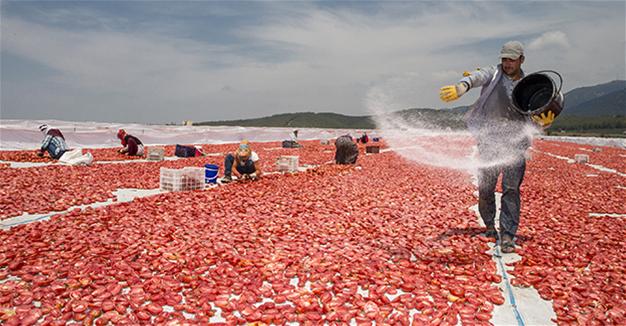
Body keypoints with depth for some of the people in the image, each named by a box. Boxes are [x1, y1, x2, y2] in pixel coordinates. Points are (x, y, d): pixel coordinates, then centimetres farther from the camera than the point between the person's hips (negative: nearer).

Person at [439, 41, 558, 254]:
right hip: (488, 142, 0)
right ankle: (489, 225, 29)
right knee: (485, 188, 6)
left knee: (511, 189, -6)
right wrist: (462, 86, -42)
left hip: (514, 143, 1)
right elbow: (478, 77, -19)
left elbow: (536, 116, 8)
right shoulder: (494, 74, 5)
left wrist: (545, 121, -17)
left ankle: (507, 236, 1)